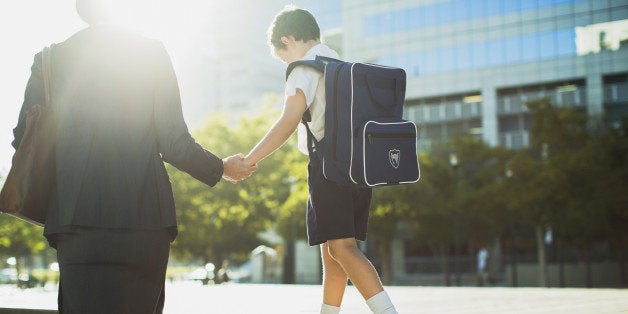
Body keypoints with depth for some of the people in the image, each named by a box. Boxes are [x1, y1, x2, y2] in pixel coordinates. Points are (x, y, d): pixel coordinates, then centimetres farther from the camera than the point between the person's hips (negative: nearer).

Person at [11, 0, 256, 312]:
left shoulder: (50, 59, 6)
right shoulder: (152, 52, 2)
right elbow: (174, 143, -1)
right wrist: (222, 168, 16)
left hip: (78, 216, 1)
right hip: (145, 216, 0)